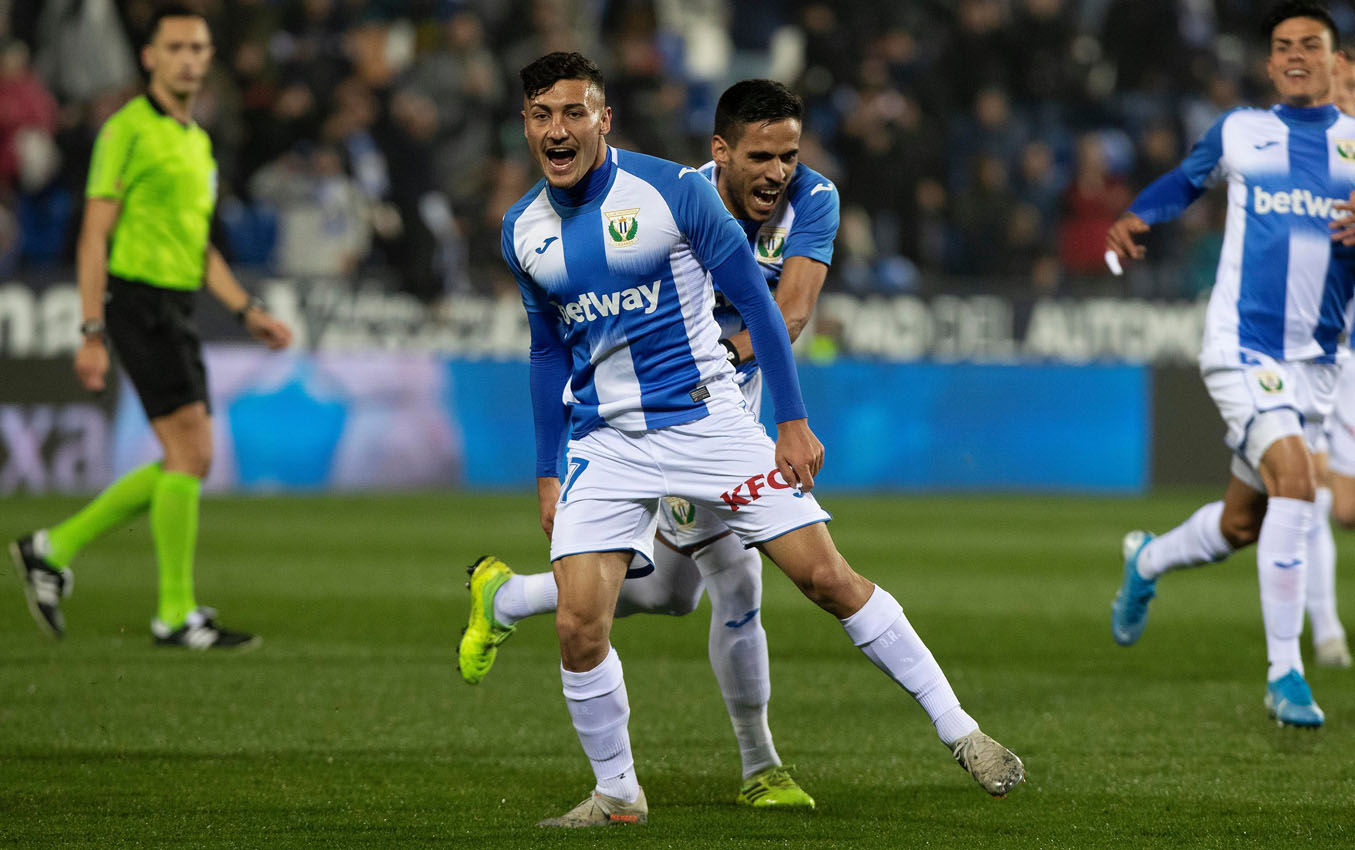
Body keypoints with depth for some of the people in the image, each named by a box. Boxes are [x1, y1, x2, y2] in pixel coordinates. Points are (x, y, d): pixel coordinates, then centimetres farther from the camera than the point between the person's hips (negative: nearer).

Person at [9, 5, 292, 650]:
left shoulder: (197, 140, 18)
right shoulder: (128, 130, -8)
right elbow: (94, 236, -11)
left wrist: (248, 312, 14)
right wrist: (92, 333, -17)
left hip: (177, 309, 9)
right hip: (139, 301, -9)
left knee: (186, 464, 7)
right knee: (190, 454, -13)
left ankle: (53, 550, 16)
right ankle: (176, 615, -8)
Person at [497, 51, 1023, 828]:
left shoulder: (671, 189, -10)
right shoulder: (524, 230, 3)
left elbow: (756, 301, -4)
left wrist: (794, 422, -7)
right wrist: (548, 475, 15)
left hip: (705, 415, -3)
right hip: (604, 440, 3)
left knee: (826, 576, -6)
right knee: (579, 625, -11)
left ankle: (959, 731, 5)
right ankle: (617, 793, 8)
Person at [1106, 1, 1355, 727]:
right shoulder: (1238, 133, 6)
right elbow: (1187, 178, 25)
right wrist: (1136, 217, 7)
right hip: (1242, 346, -3)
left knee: (1241, 524, 11)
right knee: (1294, 478, -25)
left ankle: (1146, 562, 46)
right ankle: (1283, 673, -19)